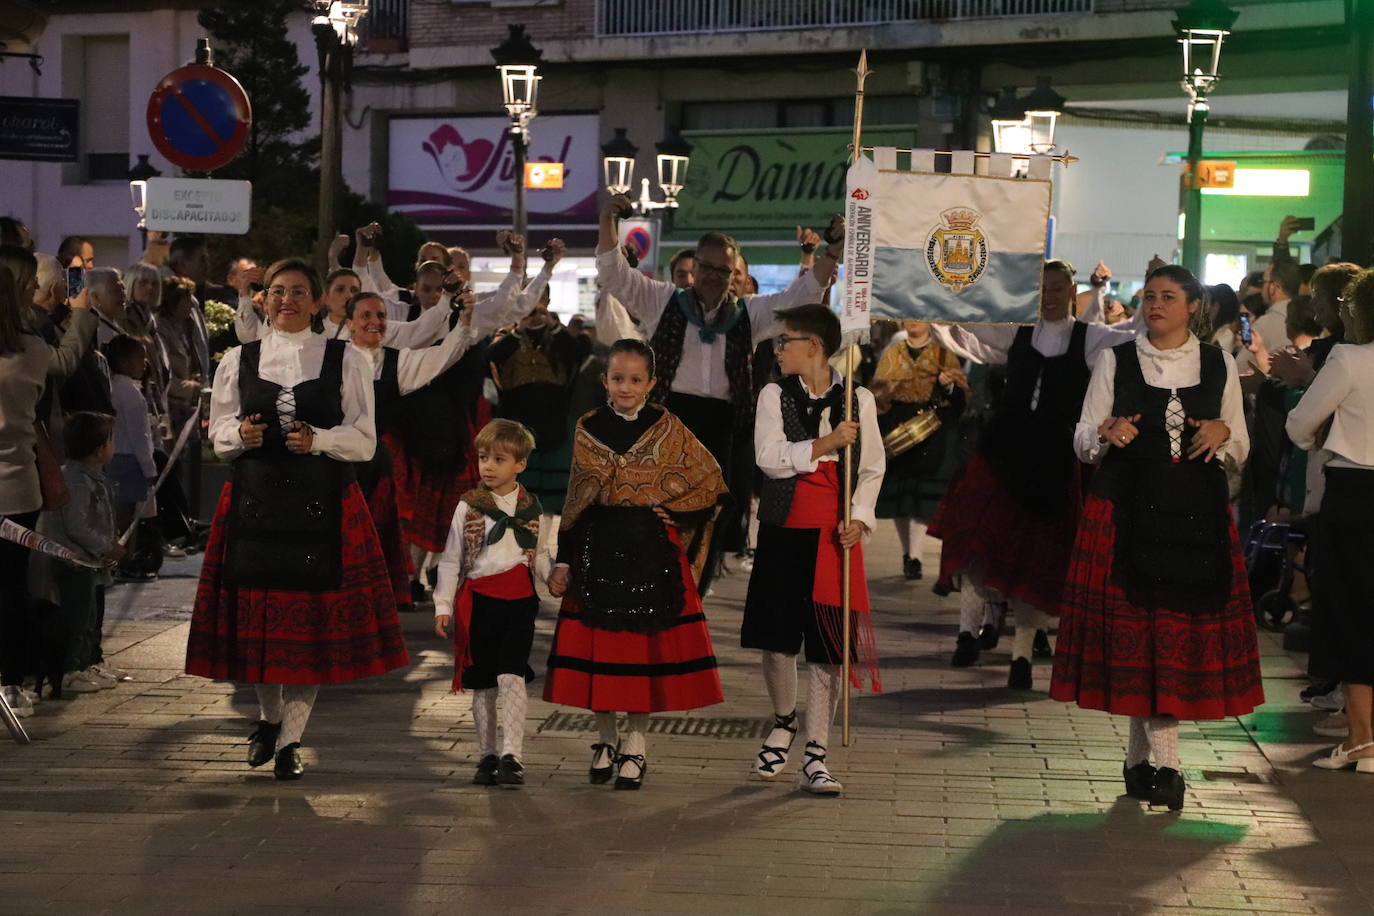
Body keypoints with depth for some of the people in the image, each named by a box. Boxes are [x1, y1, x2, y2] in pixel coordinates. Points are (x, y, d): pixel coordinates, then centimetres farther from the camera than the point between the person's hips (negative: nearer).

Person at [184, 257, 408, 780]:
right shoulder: (238, 361, 8)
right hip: (254, 499, 1)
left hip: (323, 503, -1)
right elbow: (219, 435, 11)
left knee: (313, 616, -3)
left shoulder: (346, 360, 4)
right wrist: (242, 434, -11)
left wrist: (319, 438, -16)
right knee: (257, 612, 4)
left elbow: (364, 440, 2)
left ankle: (290, 738, 6)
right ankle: (269, 716, 28)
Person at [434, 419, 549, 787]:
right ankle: (486, 756, 17)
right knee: (482, 685, 8)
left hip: (519, 600, -1)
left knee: (511, 677, -14)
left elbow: (539, 556, 16)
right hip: (478, 599, 1)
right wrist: (443, 605, 3)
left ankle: (512, 756, -17)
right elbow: (451, 559, 7)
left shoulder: (531, 507, 7)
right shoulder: (469, 506, 4)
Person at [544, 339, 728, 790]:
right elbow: (574, 501, 7)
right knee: (598, 647, 4)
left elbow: (710, 484, 5)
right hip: (597, 550, 2)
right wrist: (563, 560, 4)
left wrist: (674, 514, -5)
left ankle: (634, 745, 12)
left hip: (652, 551, -1)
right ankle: (606, 740, 21)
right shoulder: (588, 430, 5)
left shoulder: (668, 430, 1)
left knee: (646, 646, 0)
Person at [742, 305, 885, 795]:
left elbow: (873, 468, 7)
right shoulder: (774, 396, 3)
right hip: (783, 532, 1)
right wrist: (826, 444, -17)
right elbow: (769, 457, -10)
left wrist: (859, 518, -7)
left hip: (835, 535, -1)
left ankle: (815, 758, 4)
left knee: (825, 647, -2)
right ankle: (784, 723, 33)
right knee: (776, 637, 4)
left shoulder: (858, 400, 2)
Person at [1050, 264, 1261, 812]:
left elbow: (1241, 450, 13)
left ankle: (1139, 755, 11)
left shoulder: (1219, 365, 9)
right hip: (1127, 512, -1)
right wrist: (1108, 432, -17)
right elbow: (1083, 442, 4)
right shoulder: (1116, 361, 5)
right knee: (1138, 628, -4)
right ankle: (1165, 764, 1)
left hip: (1198, 515, 2)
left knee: (1183, 629, 0)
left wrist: (1223, 433, -9)